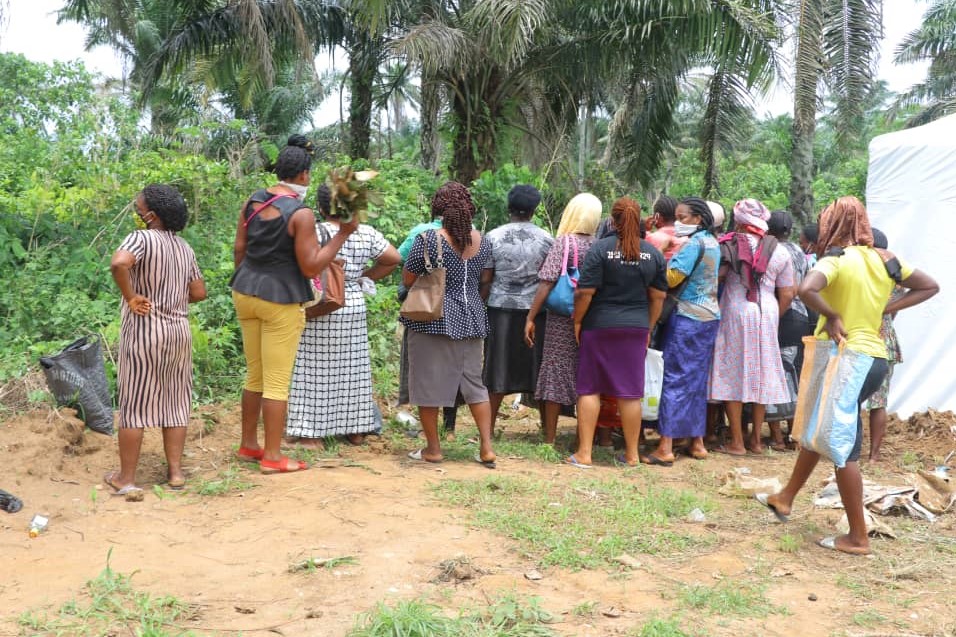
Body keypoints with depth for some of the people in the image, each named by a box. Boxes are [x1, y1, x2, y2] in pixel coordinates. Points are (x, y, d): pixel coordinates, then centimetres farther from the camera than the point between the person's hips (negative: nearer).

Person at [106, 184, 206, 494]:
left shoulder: (141, 238, -12)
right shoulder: (185, 247, 8)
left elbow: (118, 263, -32)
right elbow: (198, 292, 11)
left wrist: (130, 297, -20)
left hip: (144, 329, -6)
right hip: (179, 329, 6)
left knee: (134, 405, 3)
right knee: (174, 403, 13)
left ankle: (126, 478, 11)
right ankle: (175, 471, 17)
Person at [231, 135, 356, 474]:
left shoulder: (253, 201, 4)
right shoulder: (301, 213, -16)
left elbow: (239, 249, 10)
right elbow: (311, 267, -16)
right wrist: (343, 234, -11)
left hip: (245, 293, 7)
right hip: (280, 301, -7)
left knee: (254, 375, 19)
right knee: (277, 382, 1)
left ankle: (248, 445, 28)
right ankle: (272, 457, 8)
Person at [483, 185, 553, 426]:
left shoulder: (493, 237, -1)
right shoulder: (546, 239, 0)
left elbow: (485, 278, -1)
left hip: (501, 308, 0)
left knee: (497, 370, 6)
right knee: (538, 369, 8)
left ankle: (488, 429, 10)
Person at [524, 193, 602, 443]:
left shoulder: (564, 242, -9)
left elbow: (546, 283, -14)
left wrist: (530, 318, -12)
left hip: (562, 319, -4)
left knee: (555, 374, 3)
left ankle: (550, 438, 6)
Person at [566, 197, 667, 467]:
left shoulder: (600, 248, -9)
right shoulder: (653, 253, 4)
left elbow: (585, 292, -13)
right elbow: (658, 296, 7)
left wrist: (577, 322, -1)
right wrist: (648, 328, 17)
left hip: (599, 326, -3)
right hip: (636, 329, 3)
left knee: (590, 389, 5)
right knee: (630, 392, 9)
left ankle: (584, 453, 5)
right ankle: (631, 453, 18)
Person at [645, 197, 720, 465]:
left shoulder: (693, 244, -15)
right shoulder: (712, 242, 13)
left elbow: (670, 278, -21)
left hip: (687, 318, -9)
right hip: (710, 316, 9)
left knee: (675, 378, -7)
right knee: (697, 380, 13)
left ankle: (665, 448, -7)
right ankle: (697, 442, 18)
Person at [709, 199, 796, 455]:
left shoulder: (729, 245, -5)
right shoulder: (779, 251, 4)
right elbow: (787, 294, 5)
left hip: (734, 312, -3)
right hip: (766, 315, 3)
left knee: (732, 374, 3)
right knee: (760, 375, 12)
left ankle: (737, 442, 4)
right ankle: (756, 440, 18)